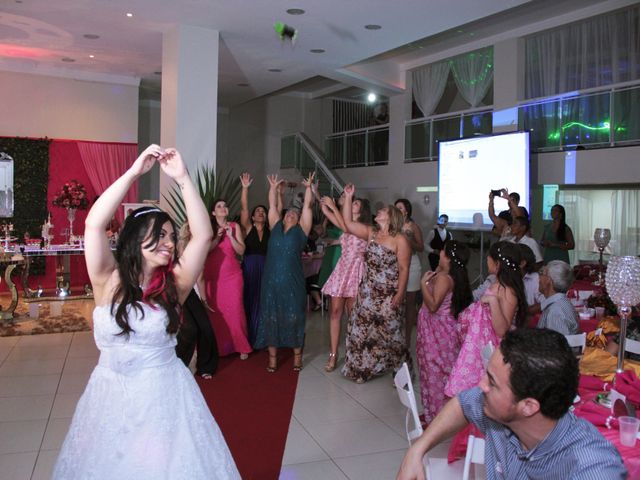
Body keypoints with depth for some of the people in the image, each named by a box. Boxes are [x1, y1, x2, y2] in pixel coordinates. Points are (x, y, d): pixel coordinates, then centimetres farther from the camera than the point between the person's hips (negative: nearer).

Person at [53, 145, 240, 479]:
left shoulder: (173, 284, -5)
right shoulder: (109, 281, -8)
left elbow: (202, 235, -15)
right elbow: (94, 224, -21)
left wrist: (182, 178, -18)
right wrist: (134, 172, -21)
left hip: (165, 394, 1)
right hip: (112, 395, 0)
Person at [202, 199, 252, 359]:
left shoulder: (234, 226, 6)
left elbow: (241, 251, 1)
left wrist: (231, 236, -10)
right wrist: (217, 237, -14)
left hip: (232, 274, 0)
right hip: (213, 275, 0)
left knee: (235, 310, -4)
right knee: (215, 311, -1)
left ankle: (241, 347, 7)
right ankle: (218, 347, 12)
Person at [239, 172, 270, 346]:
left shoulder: (270, 230, 9)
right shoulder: (248, 228, 4)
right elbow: (243, 208, -7)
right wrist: (245, 188, -15)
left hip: (266, 269, 2)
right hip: (249, 268, -2)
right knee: (249, 301, 0)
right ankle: (249, 337, 9)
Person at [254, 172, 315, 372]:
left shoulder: (301, 230, 8)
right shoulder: (276, 227, 13)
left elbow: (307, 207, 3)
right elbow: (272, 206, 15)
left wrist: (308, 187, 0)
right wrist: (273, 187, 13)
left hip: (293, 281, -2)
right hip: (271, 280, 2)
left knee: (294, 317, 3)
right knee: (271, 318, 5)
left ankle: (297, 355, 16)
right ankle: (272, 357, 16)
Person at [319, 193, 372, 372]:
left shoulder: (366, 227, -4)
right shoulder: (346, 224, 15)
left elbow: (346, 227, -20)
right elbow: (327, 213, 4)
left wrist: (333, 205, -17)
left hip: (356, 270, -5)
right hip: (342, 268, 5)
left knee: (353, 314, 0)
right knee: (335, 312, -1)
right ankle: (333, 355, 3)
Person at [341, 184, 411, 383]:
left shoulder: (400, 240, -8)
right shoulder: (370, 233, 9)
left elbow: (403, 268, -11)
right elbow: (348, 223, 6)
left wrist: (400, 294, -18)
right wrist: (348, 198, 3)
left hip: (388, 295, -6)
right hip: (368, 292, 6)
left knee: (388, 332, 1)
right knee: (362, 330, 10)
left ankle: (401, 369, 20)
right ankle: (362, 367, 27)